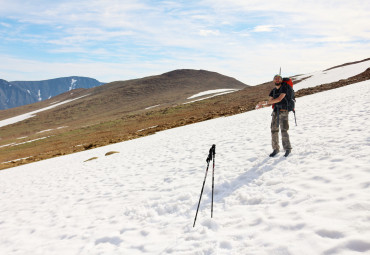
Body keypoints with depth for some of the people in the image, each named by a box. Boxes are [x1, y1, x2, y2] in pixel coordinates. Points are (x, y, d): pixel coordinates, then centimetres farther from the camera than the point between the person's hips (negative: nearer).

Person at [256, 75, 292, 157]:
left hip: (283, 112, -6)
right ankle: (276, 149, 12)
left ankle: (287, 149, -3)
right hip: (275, 112, 6)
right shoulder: (273, 91, 13)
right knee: (274, 130, 3)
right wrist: (262, 105, -8)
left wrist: (265, 102, -17)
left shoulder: (284, 88, -6)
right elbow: (270, 103, 13)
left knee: (284, 130, -13)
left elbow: (279, 99, -18)